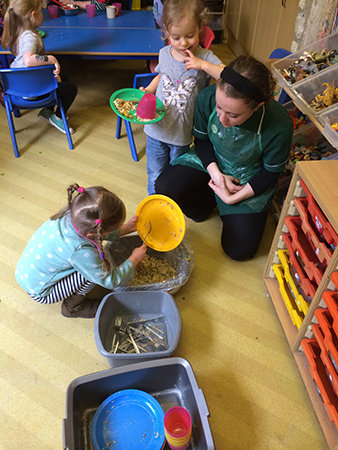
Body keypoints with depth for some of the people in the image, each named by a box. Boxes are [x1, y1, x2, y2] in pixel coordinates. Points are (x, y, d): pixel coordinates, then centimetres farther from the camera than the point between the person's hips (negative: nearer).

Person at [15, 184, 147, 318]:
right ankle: (72, 307, 6)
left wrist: (126, 228, 1)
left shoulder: (71, 215, -17)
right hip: (39, 293, -8)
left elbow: (101, 232, 6)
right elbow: (110, 281, -24)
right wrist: (134, 259, -11)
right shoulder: (80, 251, -38)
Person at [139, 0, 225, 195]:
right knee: (155, 176, 17)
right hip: (157, 128, 3)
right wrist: (148, 90, 1)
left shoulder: (205, 58, -14)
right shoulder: (165, 54, -3)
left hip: (183, 133, -2)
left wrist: (203, 65, -32)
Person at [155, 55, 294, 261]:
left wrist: (233, 198, -20)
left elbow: (271, 172, -16)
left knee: (239, 249, -6)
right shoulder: (208, 97, -26)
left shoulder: (279, 126, -34)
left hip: (249, 180, -2)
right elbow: (201, 139, -7)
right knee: (164, 186, -21)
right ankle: (209, 201, 8)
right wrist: (216, 173, -20)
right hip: (211, 162, 3)